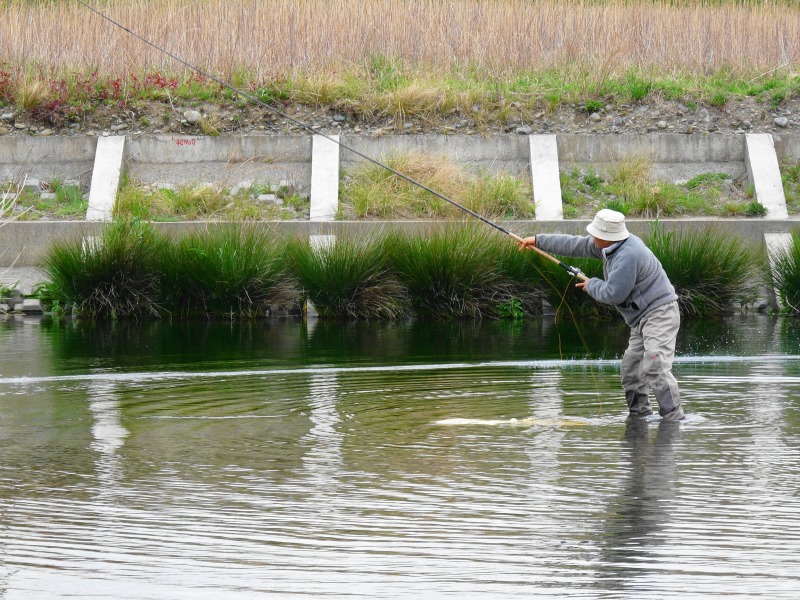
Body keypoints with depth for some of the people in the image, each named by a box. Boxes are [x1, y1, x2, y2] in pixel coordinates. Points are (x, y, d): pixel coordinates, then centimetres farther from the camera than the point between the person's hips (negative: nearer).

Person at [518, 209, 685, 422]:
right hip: (642, 318, 11)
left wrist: (591, 285, -2)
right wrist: (538, 240, 23)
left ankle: (673, 416, -24)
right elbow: (576, 245, 18)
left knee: (655, 365, -22)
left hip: (659, 314, -11)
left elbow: (613, 294, -22)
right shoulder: (611, 245, 7)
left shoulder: (627, 256, -26)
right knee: (630, 369, 12)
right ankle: (639, 413, 19)